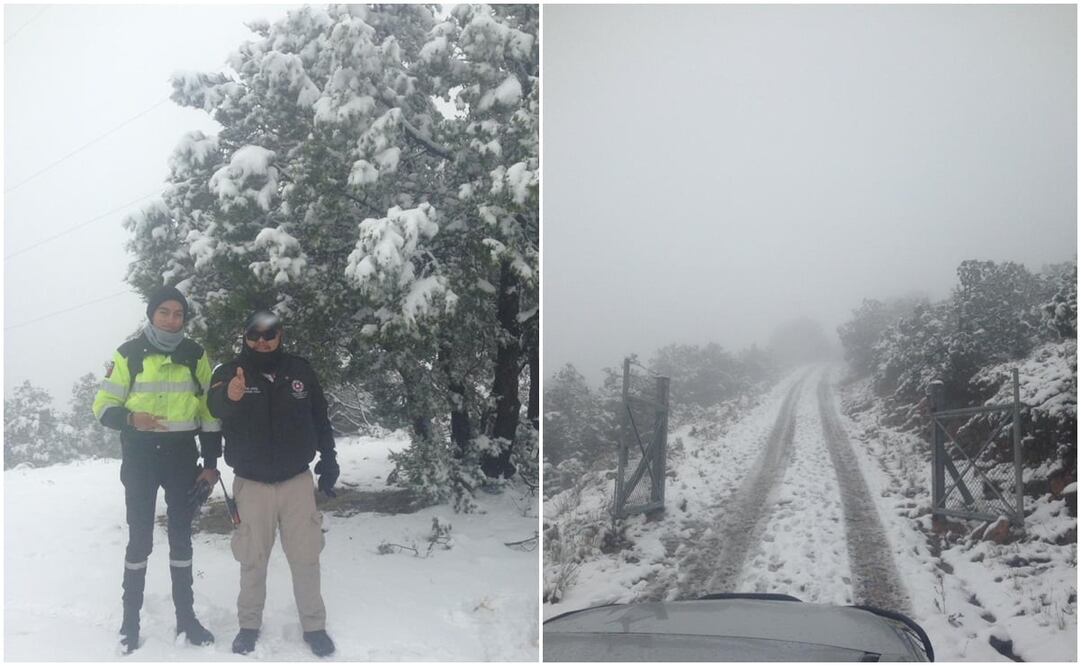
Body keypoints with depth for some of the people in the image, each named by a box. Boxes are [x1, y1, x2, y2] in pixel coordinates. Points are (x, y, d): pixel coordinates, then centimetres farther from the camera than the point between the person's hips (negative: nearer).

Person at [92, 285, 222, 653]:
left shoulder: (196, 356, 1)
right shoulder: (129, 354, -5)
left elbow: (210, 413, 5)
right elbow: (103, 407, -3)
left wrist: (211, 464, 2)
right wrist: (131, 418, -25)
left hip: (182, 455, 2)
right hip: (140, 456, -2)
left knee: (181, 536, 9)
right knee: (139, 538, 2)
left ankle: (186, 616, 18)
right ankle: (130, 619, 15)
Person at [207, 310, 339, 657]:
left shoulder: (300, 370, 0)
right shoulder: (230, 372, -7)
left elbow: (320, 418, 9)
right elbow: (215, 405, -30)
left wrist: (328, 460, 7)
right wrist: (229, 395, -53)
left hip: (297, 481, 1)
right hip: (252, 484, -1)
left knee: (305, 557, 5)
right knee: (253, 560, 8)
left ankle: (314, 625, 17)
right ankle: (249, 624, 24)